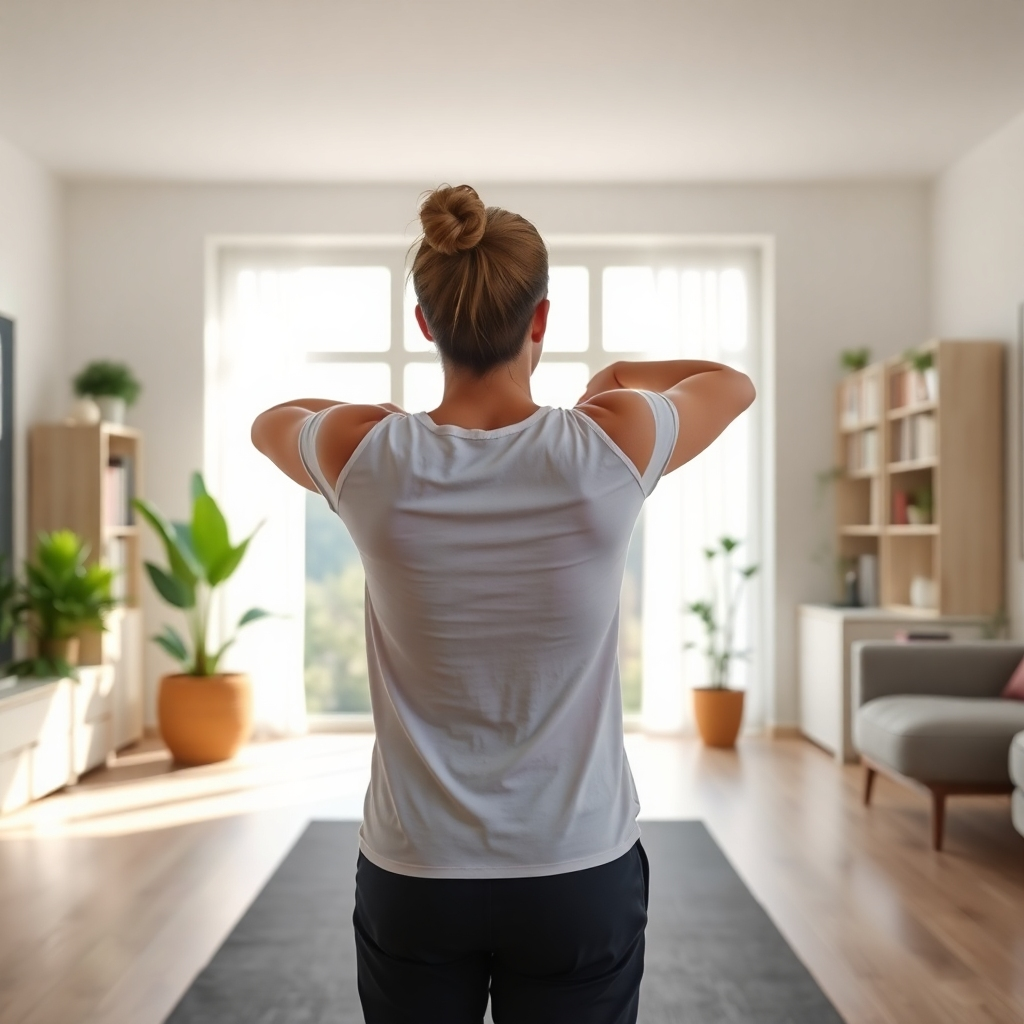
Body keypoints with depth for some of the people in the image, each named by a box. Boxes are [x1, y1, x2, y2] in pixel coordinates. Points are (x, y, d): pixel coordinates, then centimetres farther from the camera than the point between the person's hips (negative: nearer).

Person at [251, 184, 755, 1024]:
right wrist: (618, 376, 21)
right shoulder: (615, 446, -15)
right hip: (580, 879, -1)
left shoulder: (366, 457, -13)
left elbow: (271, 422, 13)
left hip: (413, 882, 1)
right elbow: (735, 383, 8)